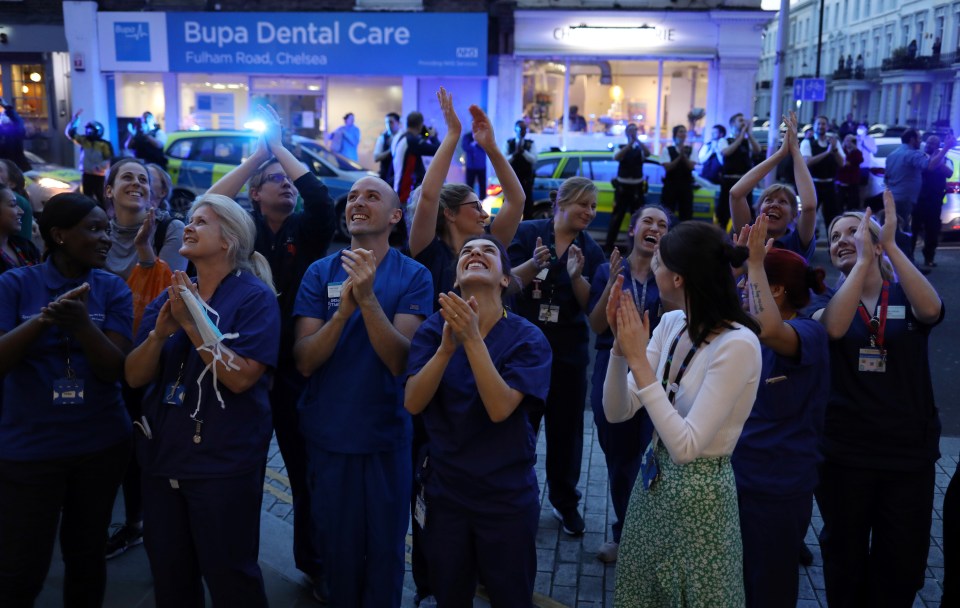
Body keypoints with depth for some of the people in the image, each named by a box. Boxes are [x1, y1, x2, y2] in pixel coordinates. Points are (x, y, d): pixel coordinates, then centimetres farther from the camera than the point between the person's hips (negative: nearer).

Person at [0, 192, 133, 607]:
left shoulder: (112, 289, -1)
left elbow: (114, 369, -9)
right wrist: (43, 319, -30)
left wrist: (82, 326, -29)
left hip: (101, 446, 2)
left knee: (87, 556, 14)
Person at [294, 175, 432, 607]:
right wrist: (342, 310, -26)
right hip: (327, 434, 2)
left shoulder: (413, 276, -8)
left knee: (386, 549, 13)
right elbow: (304, 361, -10)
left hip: (386, 435, -1)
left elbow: (399, 360, -17)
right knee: (338, 548, 18)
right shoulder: (320, 272, -2)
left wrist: (368, 298, -30)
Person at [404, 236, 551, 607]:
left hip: (507, 497, -2)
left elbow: (500, 408, -25)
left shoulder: (527, 338, -14)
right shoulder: (434, 328, -6)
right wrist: (448, 345, -30)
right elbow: (413, 403, -15)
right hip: (444, 491, 2)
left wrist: (472, 338, -33)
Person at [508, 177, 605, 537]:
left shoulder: (591, 250, 5)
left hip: (569, 352, 2)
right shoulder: (528, 233, -3)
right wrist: (533, 264, -28)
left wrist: (577, 276, -19)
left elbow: (592, 305, -1)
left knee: (566, 427, 9)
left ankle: (565, 502, 24)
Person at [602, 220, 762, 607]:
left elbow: (686, 446, -29)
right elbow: (617, 412, -2)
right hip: (652, 483, 7)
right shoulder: (671, 323, -2)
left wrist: (639, 360, -27)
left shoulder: (738, 344, -24)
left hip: (698, 496, -7)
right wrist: (622, 345, -17)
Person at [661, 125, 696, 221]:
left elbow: (691, 166, -6)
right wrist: (679, 156, -15)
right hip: (670, 185, -2)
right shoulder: (668, 150, 0)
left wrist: (684, 155, -17)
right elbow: (667, 167, -10)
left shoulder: (691, 150, 6)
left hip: (686, 185, 2)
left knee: (686, 213, 5)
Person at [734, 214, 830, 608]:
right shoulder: (748, 331, 7)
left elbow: (770, 331, -39)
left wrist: (755, 263, -34)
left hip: (777, 487, -7)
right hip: (735, 474, 7)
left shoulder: (810, 333, -20)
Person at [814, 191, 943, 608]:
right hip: (844, 450, 0)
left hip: (910, 451, 0)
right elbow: (834, 328, -23)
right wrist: (863, 260, -26)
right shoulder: (827, 302, 1)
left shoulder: (907, 298, 1)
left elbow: (931, 310, -25)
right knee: (845, 556, 15)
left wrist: (891, 245, -30)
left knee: (903, 561, 11)